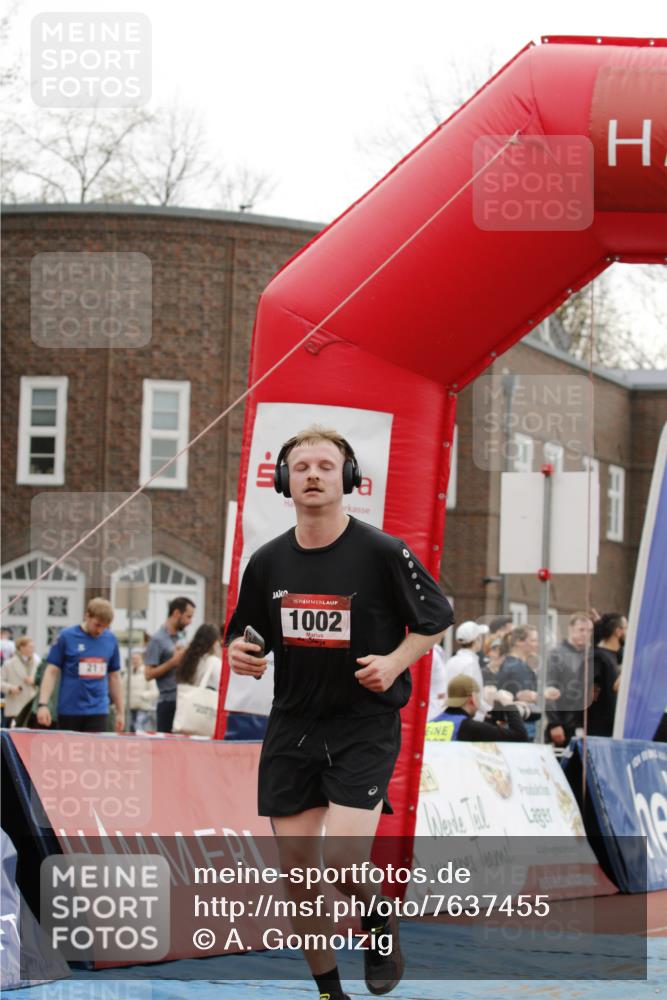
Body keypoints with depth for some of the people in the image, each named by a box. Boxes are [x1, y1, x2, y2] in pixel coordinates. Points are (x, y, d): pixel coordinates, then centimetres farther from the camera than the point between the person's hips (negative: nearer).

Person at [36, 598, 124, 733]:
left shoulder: (111, 640, 5)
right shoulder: (66, 636, -4)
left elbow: (114, 677, 14)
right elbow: (51, 672, -3)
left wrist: (120, 712, 14)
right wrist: (43, 704, -13)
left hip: (98, 712, 2)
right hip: (69, 712, -2)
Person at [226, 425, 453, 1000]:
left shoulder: (382, 552, -9)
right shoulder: (268, 562, 3)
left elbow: (436, 618, 2)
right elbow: (245, 633, 16)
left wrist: (395, 661, -14)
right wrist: (240, 652, -7)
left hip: (364, 726, -4)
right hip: (292, 725, 4)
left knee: (343, 858, -19)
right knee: (298, 870, 3)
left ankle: (379, 919, 16)